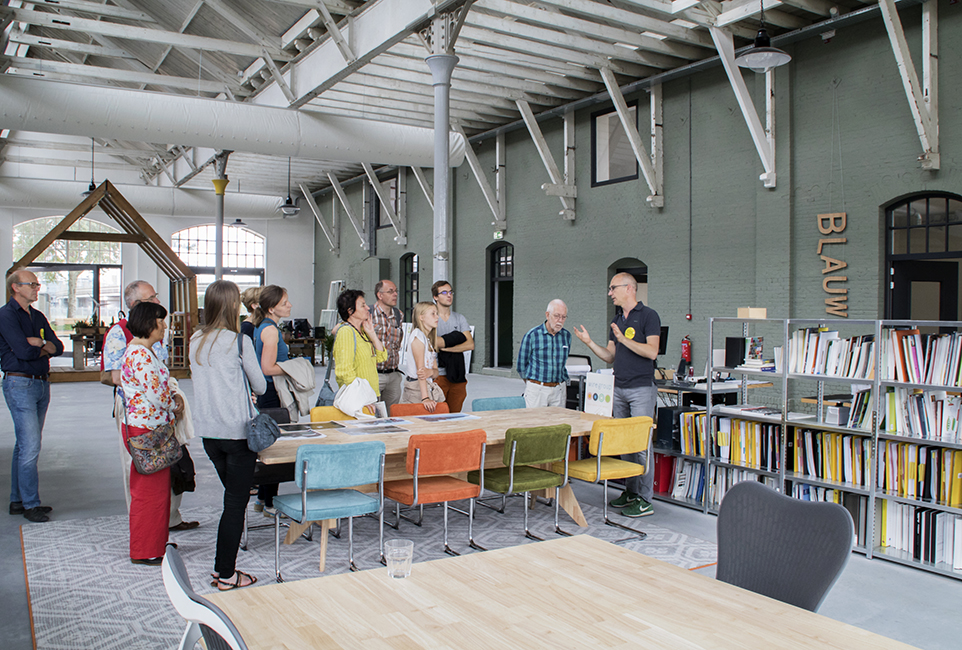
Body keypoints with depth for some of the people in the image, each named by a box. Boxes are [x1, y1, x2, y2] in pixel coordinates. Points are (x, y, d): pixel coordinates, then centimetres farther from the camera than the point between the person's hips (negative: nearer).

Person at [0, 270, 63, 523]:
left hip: (41, 384, 8)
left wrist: (37, 344, -12)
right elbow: (23, 351, -20)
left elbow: (58, 347, 7)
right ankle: (30, 504, -1)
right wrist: (45, 347, -1)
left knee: (26, 445, 13)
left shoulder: (38, 317, 16)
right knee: (30, 446, -9)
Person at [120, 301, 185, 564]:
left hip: (153, 428, 11)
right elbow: (155, 394, -21)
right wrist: (175, 406, -4)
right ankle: (145, 552, 10)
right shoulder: (140, 355, -20)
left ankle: (155, 543, 29)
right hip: (146, 430, -11)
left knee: (158, 489, 18)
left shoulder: (143, 351, 13)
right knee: (149, 490, -1)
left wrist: (174, 397, 6)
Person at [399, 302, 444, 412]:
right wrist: (425, 398, -24)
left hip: (429, 386, 8)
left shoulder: (430, 339, 19)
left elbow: (436, 371, 13)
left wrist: (431, 372, -13)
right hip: (417, 388, -8)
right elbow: (420, 368, -16)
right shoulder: (418, 335, -8)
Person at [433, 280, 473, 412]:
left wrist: (445, 348, -8)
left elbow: (470, 345, 1)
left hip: (457, 374, 4)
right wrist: (456, 338, -7)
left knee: (455, 414, 4)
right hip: (438, 374, -4)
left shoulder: (460, 319, 14)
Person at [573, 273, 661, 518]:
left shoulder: (648, 316, -7)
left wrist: (624, 339, -23)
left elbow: (652, 351, -18)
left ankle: (645, 500, 0)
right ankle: (630, 491, 21)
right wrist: (589, 343, 3)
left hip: (641, 389, -8)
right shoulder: (617, 319, 15)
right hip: (619, 389, 8)